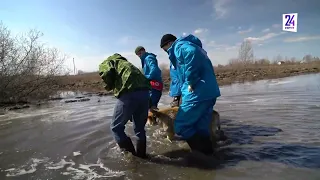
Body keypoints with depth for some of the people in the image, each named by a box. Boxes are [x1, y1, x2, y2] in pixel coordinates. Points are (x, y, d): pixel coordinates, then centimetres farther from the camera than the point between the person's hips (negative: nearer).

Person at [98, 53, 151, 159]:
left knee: (116, 127, 13)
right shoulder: (124, 62, 39)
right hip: (144, 92, 7)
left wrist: (109, 87, 15)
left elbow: (107, 74, -5)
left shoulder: (105, 63, 20)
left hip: (129, 93, -7)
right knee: (139, 128, 23)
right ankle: (141, 155, 34)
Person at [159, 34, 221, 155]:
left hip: (198, 93, -10)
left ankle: (201, 154, 1)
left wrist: (191, 82, -21)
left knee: (181, 126, -3)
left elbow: (192, 53, -27)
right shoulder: (189, 46, 28)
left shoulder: (179, 46, -1)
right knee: (201, 127, 14)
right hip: (208, 92, 10)